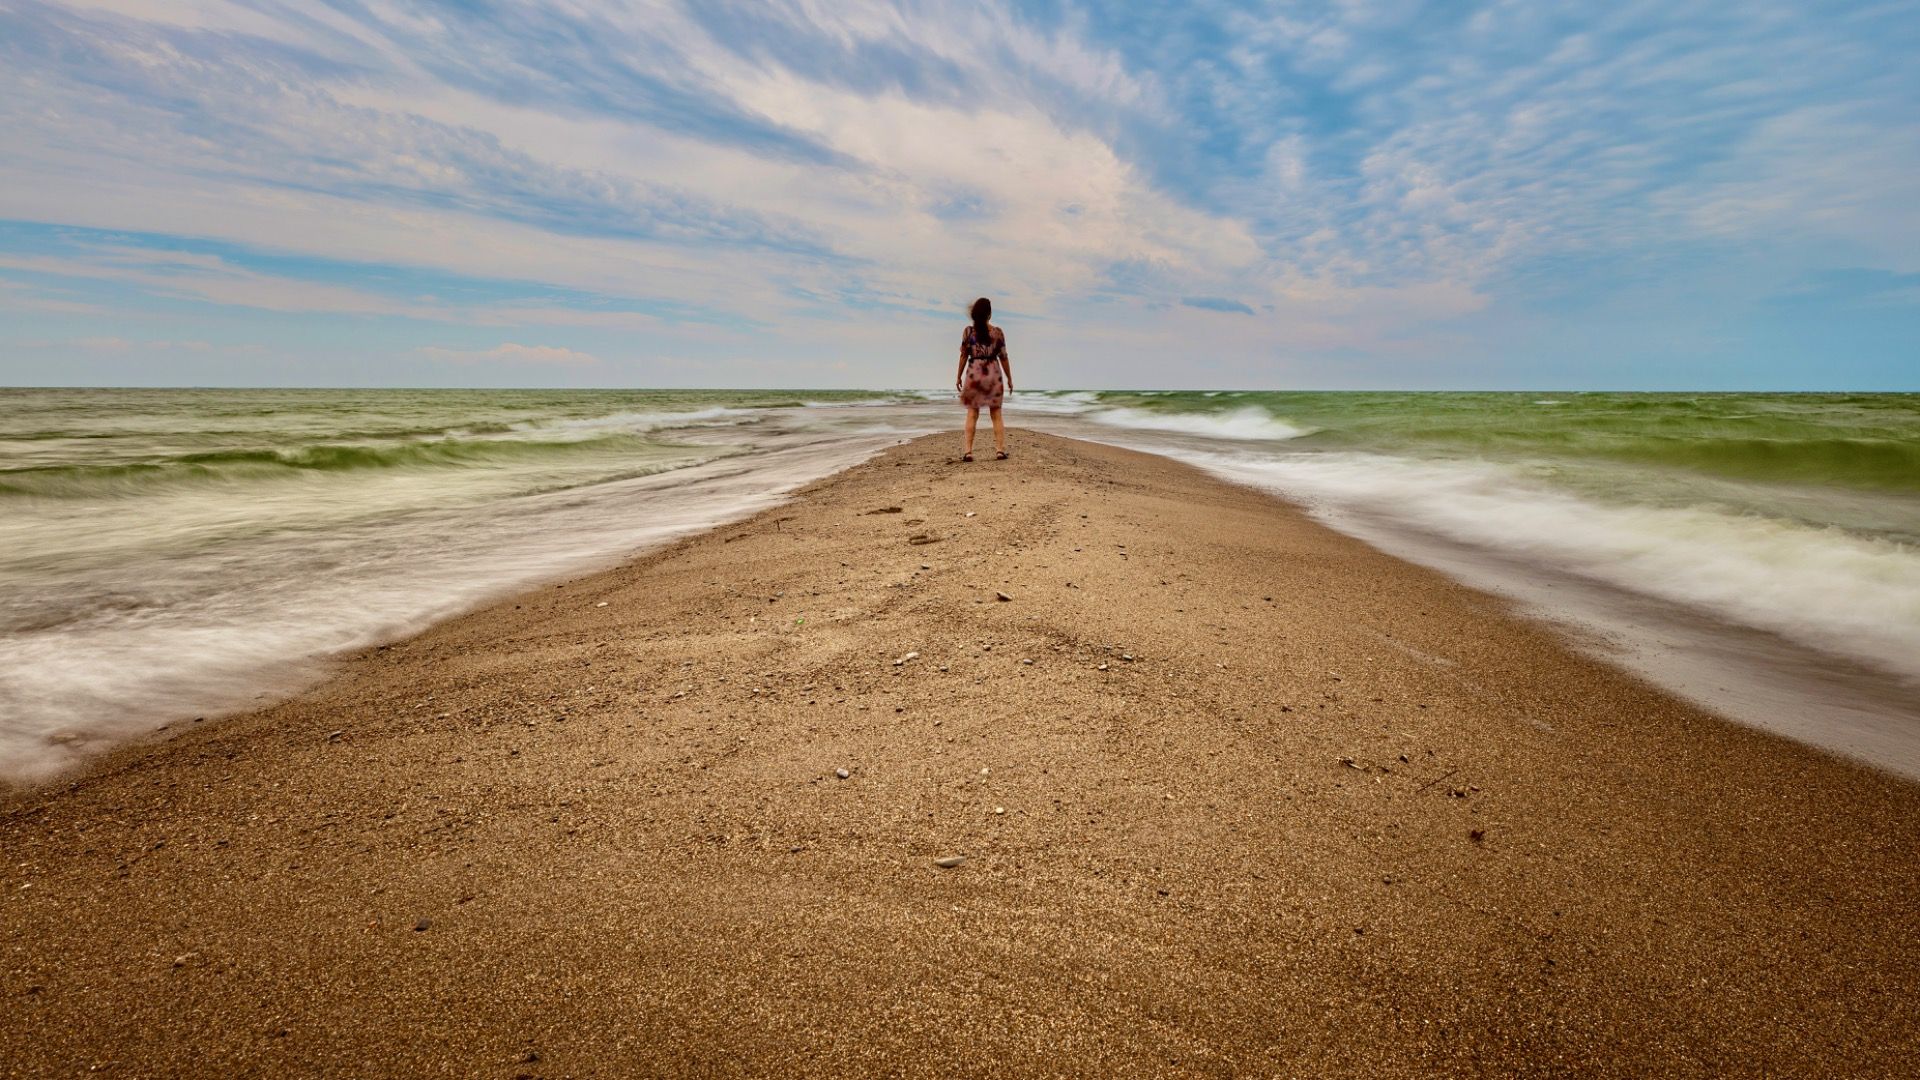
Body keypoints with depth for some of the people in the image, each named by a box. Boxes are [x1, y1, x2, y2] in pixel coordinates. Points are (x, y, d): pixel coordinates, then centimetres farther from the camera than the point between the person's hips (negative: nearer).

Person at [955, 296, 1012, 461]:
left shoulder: (968, 331, -4)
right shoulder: (997, 332, -3)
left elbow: (964, 355, -3)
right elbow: (1003, 357, 0)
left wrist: (959, 376, 7)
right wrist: (1009, 378, 9)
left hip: (974, 373, 0)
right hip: (993, 373, 0)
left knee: (972, 413, 6)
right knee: (996, 413, 9)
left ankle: (968, 451, -2)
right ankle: (1000, 450, 5)